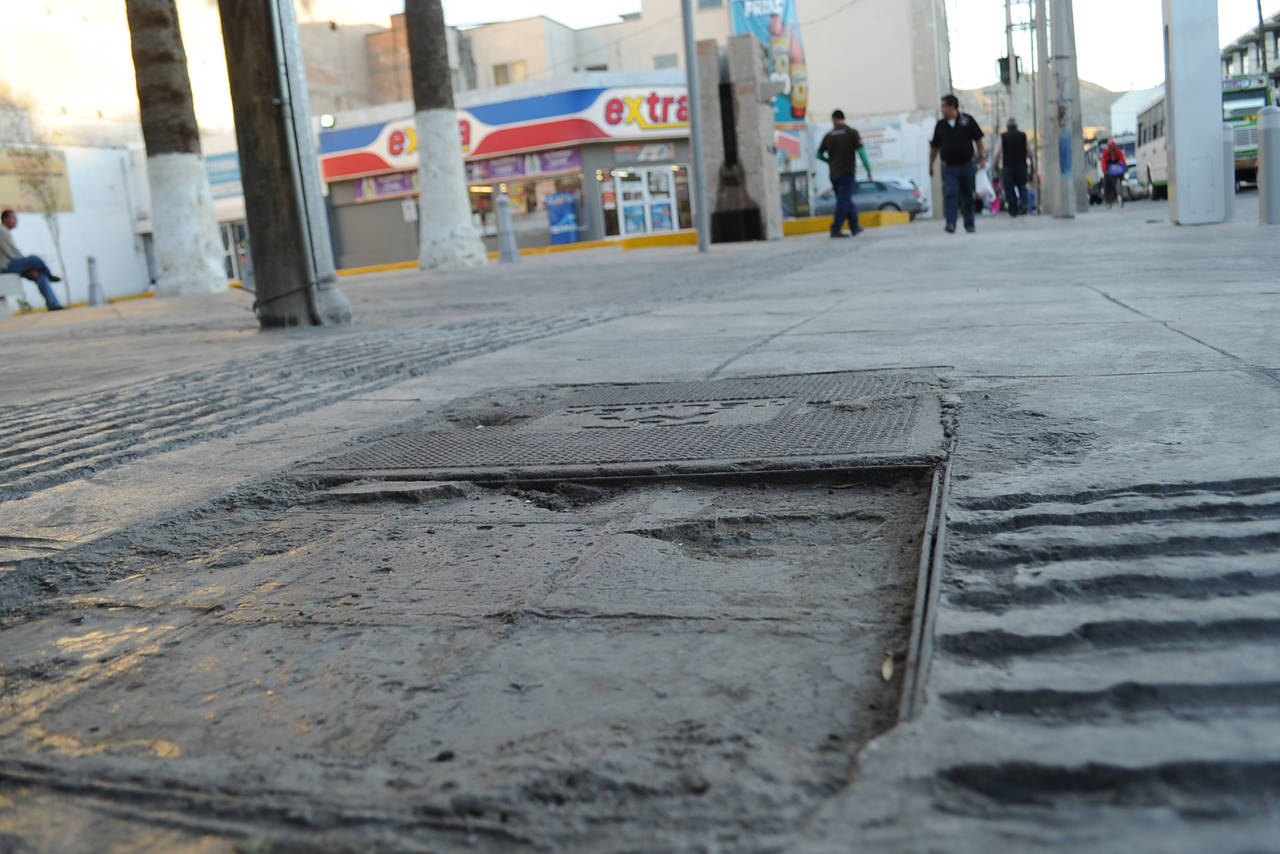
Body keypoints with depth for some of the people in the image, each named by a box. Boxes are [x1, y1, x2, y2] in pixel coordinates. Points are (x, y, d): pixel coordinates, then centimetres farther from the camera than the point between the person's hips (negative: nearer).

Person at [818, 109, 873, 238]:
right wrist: (868, 170, -7)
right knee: (844, 201, -4)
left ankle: (855, 226, 20)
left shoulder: (828, 136, 5)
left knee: (846, 200, 14)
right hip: (847, 172, -4)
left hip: (834, 173, 4)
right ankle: (836, 229, -11)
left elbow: (819, 154, 8)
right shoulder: (852, 132, -3)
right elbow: (861, 151, -10)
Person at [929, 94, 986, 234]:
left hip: (966, 166, 0)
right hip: (948, 167, 0)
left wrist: (982, 157, -5)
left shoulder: (967, 120, 0)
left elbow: (978, 140, 3)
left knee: (967, 196, 9)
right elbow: (934, 147, 13)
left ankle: (969, 224, 21)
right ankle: (950, 224, -21)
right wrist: (931, 165, 14)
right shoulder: (941, 125, 6)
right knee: (950, 194, -15)